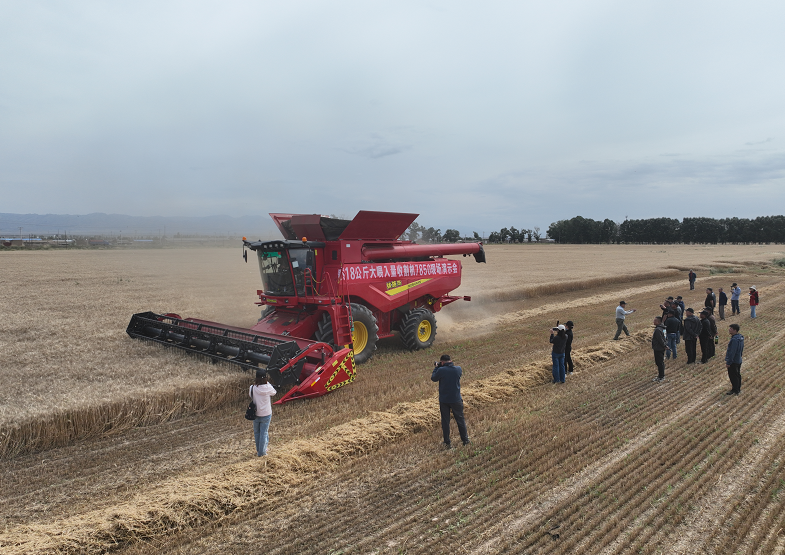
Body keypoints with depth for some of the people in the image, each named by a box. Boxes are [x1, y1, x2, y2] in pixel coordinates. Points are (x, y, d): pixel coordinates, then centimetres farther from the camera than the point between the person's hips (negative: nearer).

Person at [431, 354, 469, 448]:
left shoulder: (441, 370, -18)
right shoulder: (458, 369, -9)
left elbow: (433, 378, -3)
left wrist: (436, 368, 8)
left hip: (444, 400, -2)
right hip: (456, 400, 2)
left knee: (445, 421, 11)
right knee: (460, 420, 17)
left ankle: (447, 443, 16)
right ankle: (465, 440, 26)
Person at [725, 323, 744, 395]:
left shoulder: (734, 340, -28)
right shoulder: (740, 337, 4)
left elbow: (732, 352, -26)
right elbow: (742, 348, 15)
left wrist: (728, 362, -21)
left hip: (733, 362, -10)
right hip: (739, 360, 10)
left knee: (733, 376, 2)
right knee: (737, 375, 19)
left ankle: (734, 390, 12)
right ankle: (738, 389, 31)